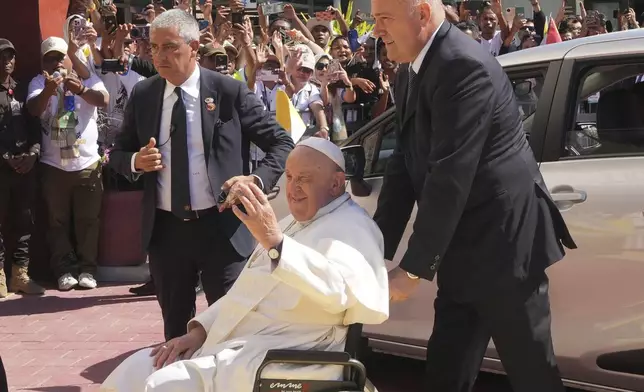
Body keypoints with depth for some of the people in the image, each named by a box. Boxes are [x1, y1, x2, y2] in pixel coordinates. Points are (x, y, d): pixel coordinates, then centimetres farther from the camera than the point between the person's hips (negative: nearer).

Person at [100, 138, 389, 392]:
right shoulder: (294, 223, 22)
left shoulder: (350, 229, -10)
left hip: (277, 363, -10)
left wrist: (275, 242, -41)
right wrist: (200, 330, 11)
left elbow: (339, 287, -32)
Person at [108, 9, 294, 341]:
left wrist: (257, 180, -21)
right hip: (165, 230, 3)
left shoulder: (230, 92, -5)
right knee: (176, 331, 15)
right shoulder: (142, 95, 4)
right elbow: (118, 153, 15)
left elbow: (282, 144, -3)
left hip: (222, 227, -3)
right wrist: (136, 161, -8)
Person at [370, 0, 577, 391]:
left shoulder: (464, 67, -21)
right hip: (463, 253, 9)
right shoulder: (413, 72, 9)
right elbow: (404, 165, 9)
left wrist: (412, 268, -19)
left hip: (503, 244, -9)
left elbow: (450, 178, -24)